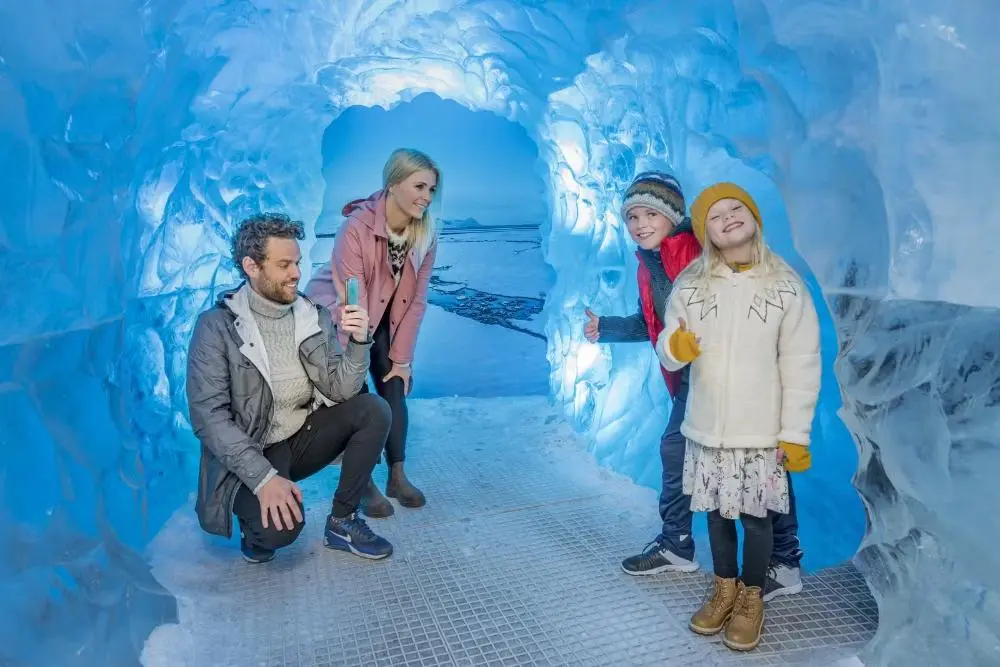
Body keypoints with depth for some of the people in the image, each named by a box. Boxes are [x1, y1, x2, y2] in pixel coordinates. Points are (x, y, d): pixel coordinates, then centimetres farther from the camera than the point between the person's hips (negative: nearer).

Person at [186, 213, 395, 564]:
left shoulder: (314, 317, 0)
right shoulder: (216, 326, -13)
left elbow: (340, 390, -7)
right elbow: (208, 416, -20)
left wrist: (359, 342, -26)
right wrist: (264, 477, -30)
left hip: (305, 437, 5)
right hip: (252, 452, -5)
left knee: (373, 409, -19)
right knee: (281, 524, -32)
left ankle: (342, 521, -3)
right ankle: (258, 527, 8)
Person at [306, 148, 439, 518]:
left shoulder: (426, 234, -14)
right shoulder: (357, 228, -31)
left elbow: (416, 299, -9)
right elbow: (351, 302, -29)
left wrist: (401, 358, -7)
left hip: (382, 318, 5)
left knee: (395, 388, 1)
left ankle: (398, 477, 13)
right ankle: (364, 484, 4)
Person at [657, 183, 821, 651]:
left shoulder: (786, 285, -8)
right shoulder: (689, 285, -3)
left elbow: (801, 365, -6)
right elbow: (667, 352, 4)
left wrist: (795, 434, -6)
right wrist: (673, 347, -21)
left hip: (761, 433, -2)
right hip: (707, 430, 2)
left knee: (756, 517, 10)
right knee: (716, 512, 16)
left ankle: (752, 599, 33)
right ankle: (724, 589, 39)